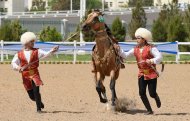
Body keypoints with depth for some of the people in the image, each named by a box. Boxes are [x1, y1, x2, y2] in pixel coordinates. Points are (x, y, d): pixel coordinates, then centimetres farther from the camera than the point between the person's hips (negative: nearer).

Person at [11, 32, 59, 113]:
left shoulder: (36, 52, 3)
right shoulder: (19, 54, 3)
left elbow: (45, 54, -10)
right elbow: (13, 63, 0)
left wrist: (52, 51, -30)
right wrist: (18, 67, -22)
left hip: (35, 74, -1)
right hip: (25, 76, 1)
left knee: (36, 90, -18)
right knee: (31, 95, 5)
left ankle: (39, 108, -5)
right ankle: (39, 102, 36)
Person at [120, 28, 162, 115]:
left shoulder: (151, 48, -11)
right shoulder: (135, 49, 5)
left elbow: (159, 57, -17)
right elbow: (125, 55, 5)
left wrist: (152, 61, -33)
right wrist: (118, 50, -10)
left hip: (152, 74, -5)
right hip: (142, 74, 5)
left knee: (152, 94, -3)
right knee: (142, 93, -7)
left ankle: (157, 98, 36)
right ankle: (149, 110, 5)